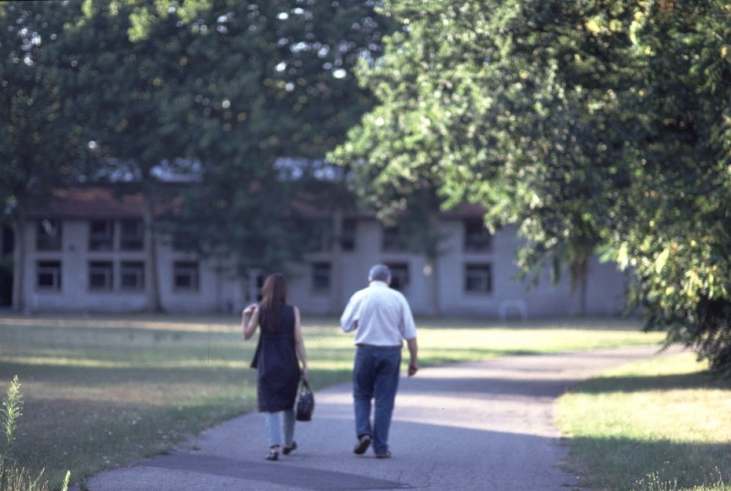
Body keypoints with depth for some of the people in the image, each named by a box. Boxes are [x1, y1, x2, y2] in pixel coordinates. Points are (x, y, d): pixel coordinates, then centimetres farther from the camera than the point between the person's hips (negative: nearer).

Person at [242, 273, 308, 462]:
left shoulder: (259, 310, -3)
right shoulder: (293, 311, -2)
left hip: (267, 363, -1)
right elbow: (298, 341, -4)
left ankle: (274, 447, -14)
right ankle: (288, 443, 33)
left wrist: (245, 316, 13)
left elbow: (247, 334, 1)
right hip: (288, 363, 1)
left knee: (270, 407, -1)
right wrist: (304, 365, 0)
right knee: (288, 405, 19)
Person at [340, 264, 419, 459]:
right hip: (390, 352, 0)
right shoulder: (398, 298, 0)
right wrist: (414, 359, 2)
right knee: (384, 401, 6)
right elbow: (410, 332, -2)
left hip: (365, 351, 0)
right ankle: (380, 448, 5)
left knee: (361, 395, 17)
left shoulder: (359, 296, 0)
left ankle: (363, 432, -4)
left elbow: (346, 325, 5)